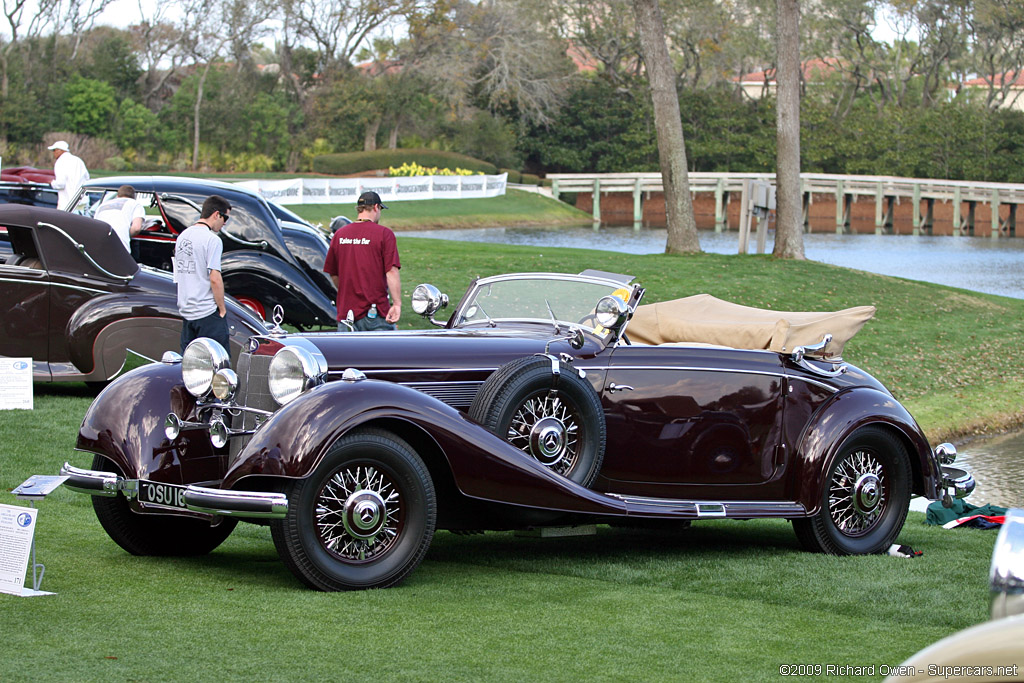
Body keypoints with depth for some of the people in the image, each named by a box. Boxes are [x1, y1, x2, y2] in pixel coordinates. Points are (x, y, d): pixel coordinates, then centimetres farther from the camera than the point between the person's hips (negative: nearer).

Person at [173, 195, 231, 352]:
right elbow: (215, 279, -18)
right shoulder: (212, 240, -13)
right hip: (208, 312, -8)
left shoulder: (182, 237, 13)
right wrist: (222, 309, -9)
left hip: (186, 310, 8)